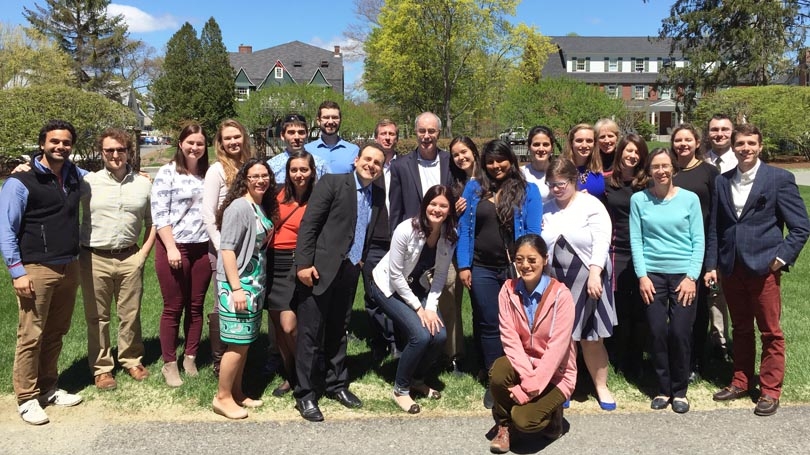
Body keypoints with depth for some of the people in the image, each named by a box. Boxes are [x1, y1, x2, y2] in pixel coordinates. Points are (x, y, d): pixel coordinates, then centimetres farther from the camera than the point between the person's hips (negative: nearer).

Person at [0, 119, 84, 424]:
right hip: (36, 270, -6)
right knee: (31, 336, -1)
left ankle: (48, 388, 27)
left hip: (69, 268, 6)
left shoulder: (75, 175, 9)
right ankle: (27, 399, 11)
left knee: (56, 333, 14)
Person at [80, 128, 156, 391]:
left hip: (129, 258, 2)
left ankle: (132, 360, 28)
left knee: (130, 314, 10)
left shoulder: (144, 184, 6)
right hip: (95, 259, -1)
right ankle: (101, 368, 20)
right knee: (97, 317, 8)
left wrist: (144, 252, 3)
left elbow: (152, 222, 11)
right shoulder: (88, 182, 0)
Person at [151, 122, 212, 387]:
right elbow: (159, 214, -9)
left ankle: (190, 359, 22)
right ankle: (169, 364, 14)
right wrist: (171, 248, -15)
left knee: (196, 306, 10)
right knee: (173, 308, 4)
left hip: (203, 248, 4)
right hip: (173, 247, -4)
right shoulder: (167, 173, -3)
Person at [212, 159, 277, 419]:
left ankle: (236, 392, 26)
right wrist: (236, 288, -20)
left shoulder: (263, 208, 9)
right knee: (237, 343, -3)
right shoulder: (239, 207, -14)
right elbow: (226, 249, -17)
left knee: (245, 342, 14)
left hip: (255, 285, 8)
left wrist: (257, 287, 10)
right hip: (238, 285, -8)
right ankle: (222, 398, 10)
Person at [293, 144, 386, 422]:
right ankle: (305, 395, 11)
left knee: (338, 332, 17)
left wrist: (365, 260, 1)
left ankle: (336, 385, 30)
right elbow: (308, 224, -11)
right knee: (310, 333, 1)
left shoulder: (379, 196, 11)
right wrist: (303, 263, -16)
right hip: (320, 270, -5)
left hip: (350, 272, 6)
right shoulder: (333, 183, -6)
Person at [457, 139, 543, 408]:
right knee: (488, 324, 7)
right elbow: (464, 229, 3)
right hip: (482, 269, 1)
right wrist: (463, 266, -3)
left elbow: (532, 232, -4)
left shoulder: (528, 190, 1)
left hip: (516, 268, -1)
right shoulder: (474, 188, 5)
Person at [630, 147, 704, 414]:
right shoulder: (639, 200, 2)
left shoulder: (689, 199, 1)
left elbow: (698, 241, 1)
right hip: (652, 275, 1)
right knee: (657, 332, 3)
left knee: (680, 333, 0)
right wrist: (642, 276, -6)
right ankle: (663, 389, 20)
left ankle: (679, 390, 19)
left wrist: (691, 277, -6)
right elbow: (636, 240, 1)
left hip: (683, 275, 0)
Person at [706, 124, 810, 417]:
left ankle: (770, 391, 16)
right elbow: (715, 227, 10)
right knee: (740, 329, 15)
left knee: (770, 332, 4)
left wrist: (781, 257, -11)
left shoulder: (779, 178, -3)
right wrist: (712, 265, 5)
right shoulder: (722, 181, 9)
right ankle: (741, 382, 28)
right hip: (731, 268, 4)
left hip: (763, 268, -4)